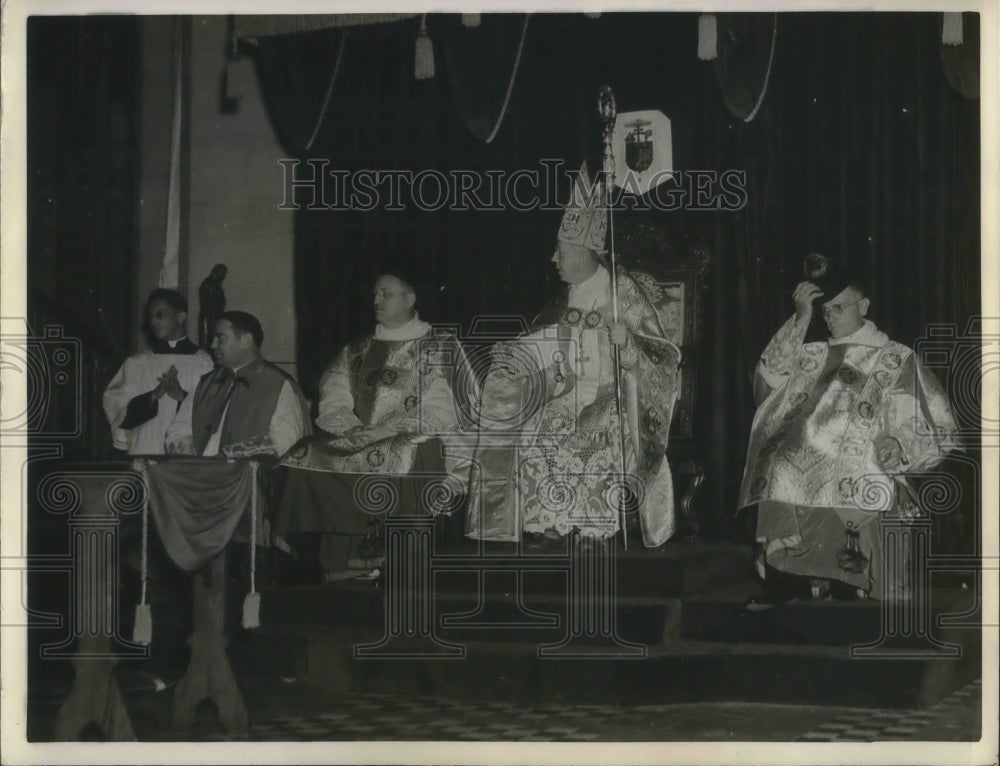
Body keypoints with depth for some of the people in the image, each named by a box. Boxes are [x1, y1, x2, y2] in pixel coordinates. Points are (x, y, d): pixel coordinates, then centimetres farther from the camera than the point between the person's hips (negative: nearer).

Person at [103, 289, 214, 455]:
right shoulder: (136, 364, 12)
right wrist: (153, 396, -10)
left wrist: (182, 396, -15)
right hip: (144, 452, 2)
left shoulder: (203, 362, 4)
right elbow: (114, 405, 3)